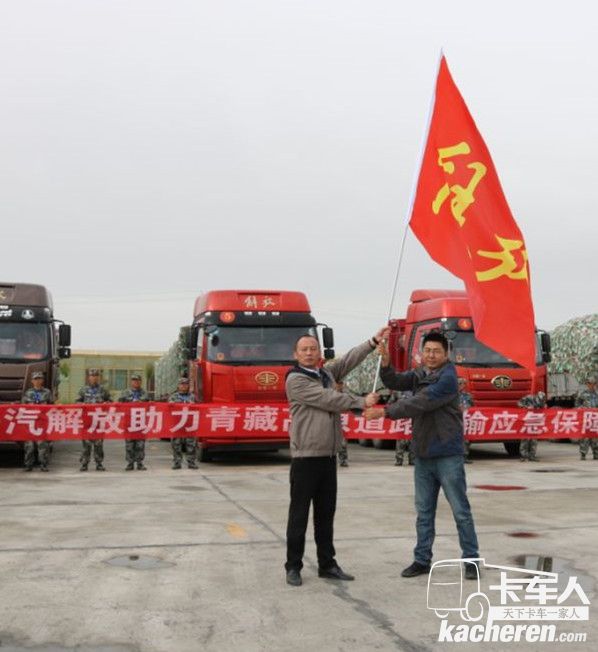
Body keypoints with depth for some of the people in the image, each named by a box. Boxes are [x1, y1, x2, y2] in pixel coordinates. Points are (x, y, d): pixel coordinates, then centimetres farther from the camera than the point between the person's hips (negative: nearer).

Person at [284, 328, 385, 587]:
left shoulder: (326, 373, 13)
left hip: (328, 457, 7)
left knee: (326, 514, 12)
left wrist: (374, 341, 5)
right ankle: (293, 567, 9)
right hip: (306, 458, -7)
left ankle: (327, 565, 21)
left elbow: (349, 360, 10)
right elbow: (328, 399, -16)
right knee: (299, 515, 0)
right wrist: (362, 402, -10)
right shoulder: (296, 379, -11)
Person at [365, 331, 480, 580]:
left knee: (461, 511, 2)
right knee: (423, 511, 12)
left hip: (447, 456, -7)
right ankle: (422, 560, 20)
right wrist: (385, 363, -17)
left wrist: (384, 412, -23)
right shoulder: (419, 374, 9)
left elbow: (419, 403, -22)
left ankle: (471, 561, 11)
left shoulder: (447, 379, -15)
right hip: (423, 455, 7)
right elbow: (394, 382, 3)